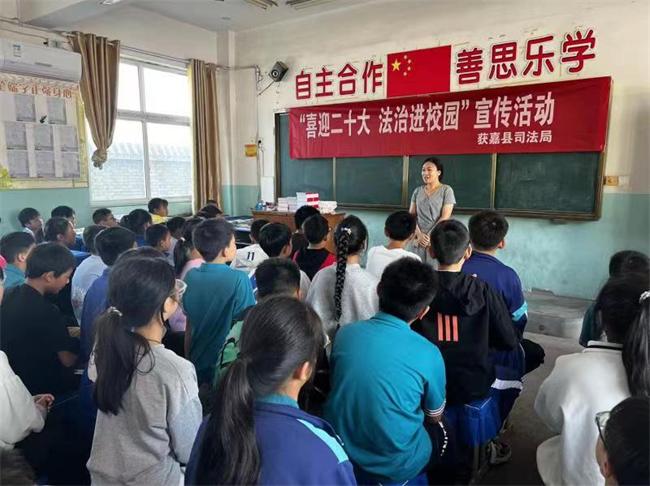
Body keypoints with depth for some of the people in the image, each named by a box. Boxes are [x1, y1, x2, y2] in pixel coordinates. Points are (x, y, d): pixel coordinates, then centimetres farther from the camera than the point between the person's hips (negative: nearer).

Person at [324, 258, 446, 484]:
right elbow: (435, 417, -1)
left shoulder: (345, 333, -11)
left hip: (339, 455, 4)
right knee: (441, 430, 26)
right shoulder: (428, 354, -20)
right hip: (394, 466, -3)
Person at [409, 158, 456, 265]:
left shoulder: (446, 190, -1)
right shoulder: (417, 191, 11)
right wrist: (419, 234, -9)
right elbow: (411, 216, 6)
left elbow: (445, 217, -7)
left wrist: (429, 236, -11)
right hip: (418, 240, 3)